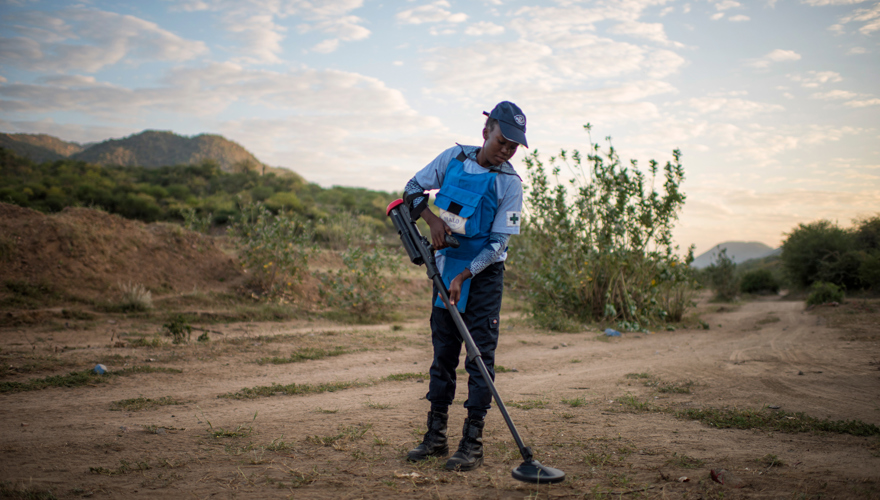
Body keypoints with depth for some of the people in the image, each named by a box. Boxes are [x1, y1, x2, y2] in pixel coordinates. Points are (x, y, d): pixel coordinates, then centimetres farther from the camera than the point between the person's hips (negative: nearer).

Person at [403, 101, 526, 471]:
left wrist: (464, 277, -23)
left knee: (480, 356, -4)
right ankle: (435, 437, 18)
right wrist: (433, 219, -12)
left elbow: (498, 243, -13)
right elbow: (413, 188, 7)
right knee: (443, 353, 9)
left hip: (483, 274, -4)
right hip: (446, 265, 4)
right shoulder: (454, 157, 0)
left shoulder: (509, 183, -10)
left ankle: (472, 444, 2)